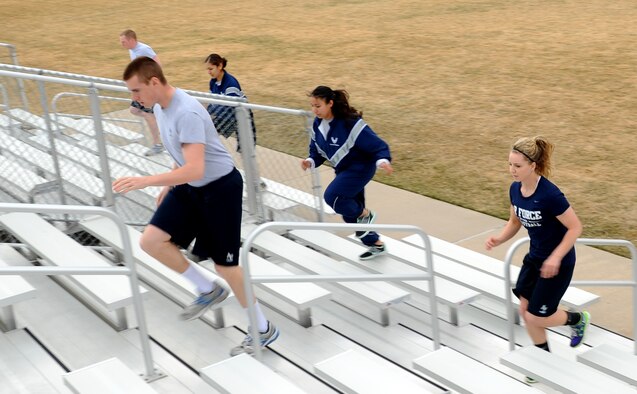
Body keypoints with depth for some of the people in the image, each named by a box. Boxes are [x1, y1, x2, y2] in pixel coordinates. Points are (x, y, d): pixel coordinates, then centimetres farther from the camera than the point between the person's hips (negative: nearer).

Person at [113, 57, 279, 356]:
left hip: (220, 187, -9)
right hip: (189, 187, 9)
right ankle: (208, 291, 15)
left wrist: (145, 182, -41)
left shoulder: (186, 113, -29)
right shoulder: (159, 107, 1)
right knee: (151, 241, -5)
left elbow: (195, 170, -38)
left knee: (225, 265, 0)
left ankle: (264, 330, 20)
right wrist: (168, 186, 20)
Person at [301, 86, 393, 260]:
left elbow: (377, 145, -25)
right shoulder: (318, 124, -6)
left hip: (360, 167, -8)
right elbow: (317, 150, 6)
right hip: (343, 170, 8)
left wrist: (382, 161, -43)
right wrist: (310, 161, -15)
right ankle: (377, 245, 33)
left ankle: (365, 214, 3)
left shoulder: (350, 123, -29)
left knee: (332, 196, -24)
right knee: (350, 213, 13)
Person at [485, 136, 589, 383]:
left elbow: (575, 228, -21)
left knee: (536, 317, 0)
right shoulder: (515, 189, -7)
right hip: (534, 257, 7)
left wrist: (555, 258, -26)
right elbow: (515, 222, 8)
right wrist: (499, 239, -10)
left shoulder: (550, 195, -30)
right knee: (525, 311, 11)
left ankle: (577, 319, 30)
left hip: (558, 263, -7)